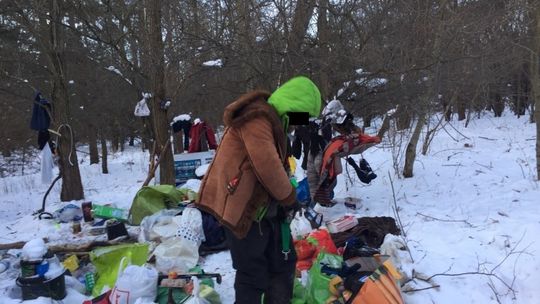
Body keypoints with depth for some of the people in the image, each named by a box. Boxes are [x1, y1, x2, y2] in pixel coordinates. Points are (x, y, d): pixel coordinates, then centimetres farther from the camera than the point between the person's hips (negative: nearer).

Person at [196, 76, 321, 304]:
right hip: (243, 209, -10)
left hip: (265, 206, 10)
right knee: (254, 274, 0)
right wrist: (289, 198, -13)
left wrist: (285, 199, 4)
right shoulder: (256, 118, -19)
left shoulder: (272, 119, 14)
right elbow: (267, 165, -27)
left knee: (283, 263, 17)